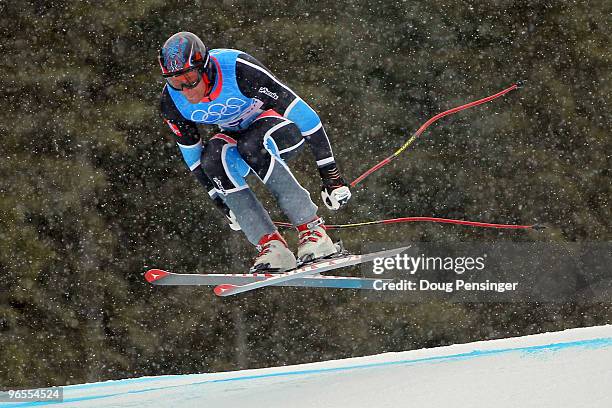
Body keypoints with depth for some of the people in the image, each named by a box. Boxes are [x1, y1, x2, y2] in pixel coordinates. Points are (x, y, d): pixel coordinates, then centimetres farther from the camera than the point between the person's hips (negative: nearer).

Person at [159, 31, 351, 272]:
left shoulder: (239, 70, -34)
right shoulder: (171, 103, -19)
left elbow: (300, 112, -29)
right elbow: (191, 154, -1)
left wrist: (330, 174, -29)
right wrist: (219, 200, 0)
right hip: (236, 134, 4)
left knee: (252, 146, -36)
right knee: (213, 158, -28)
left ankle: (312, 231, -29)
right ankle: (270, 244, -27)